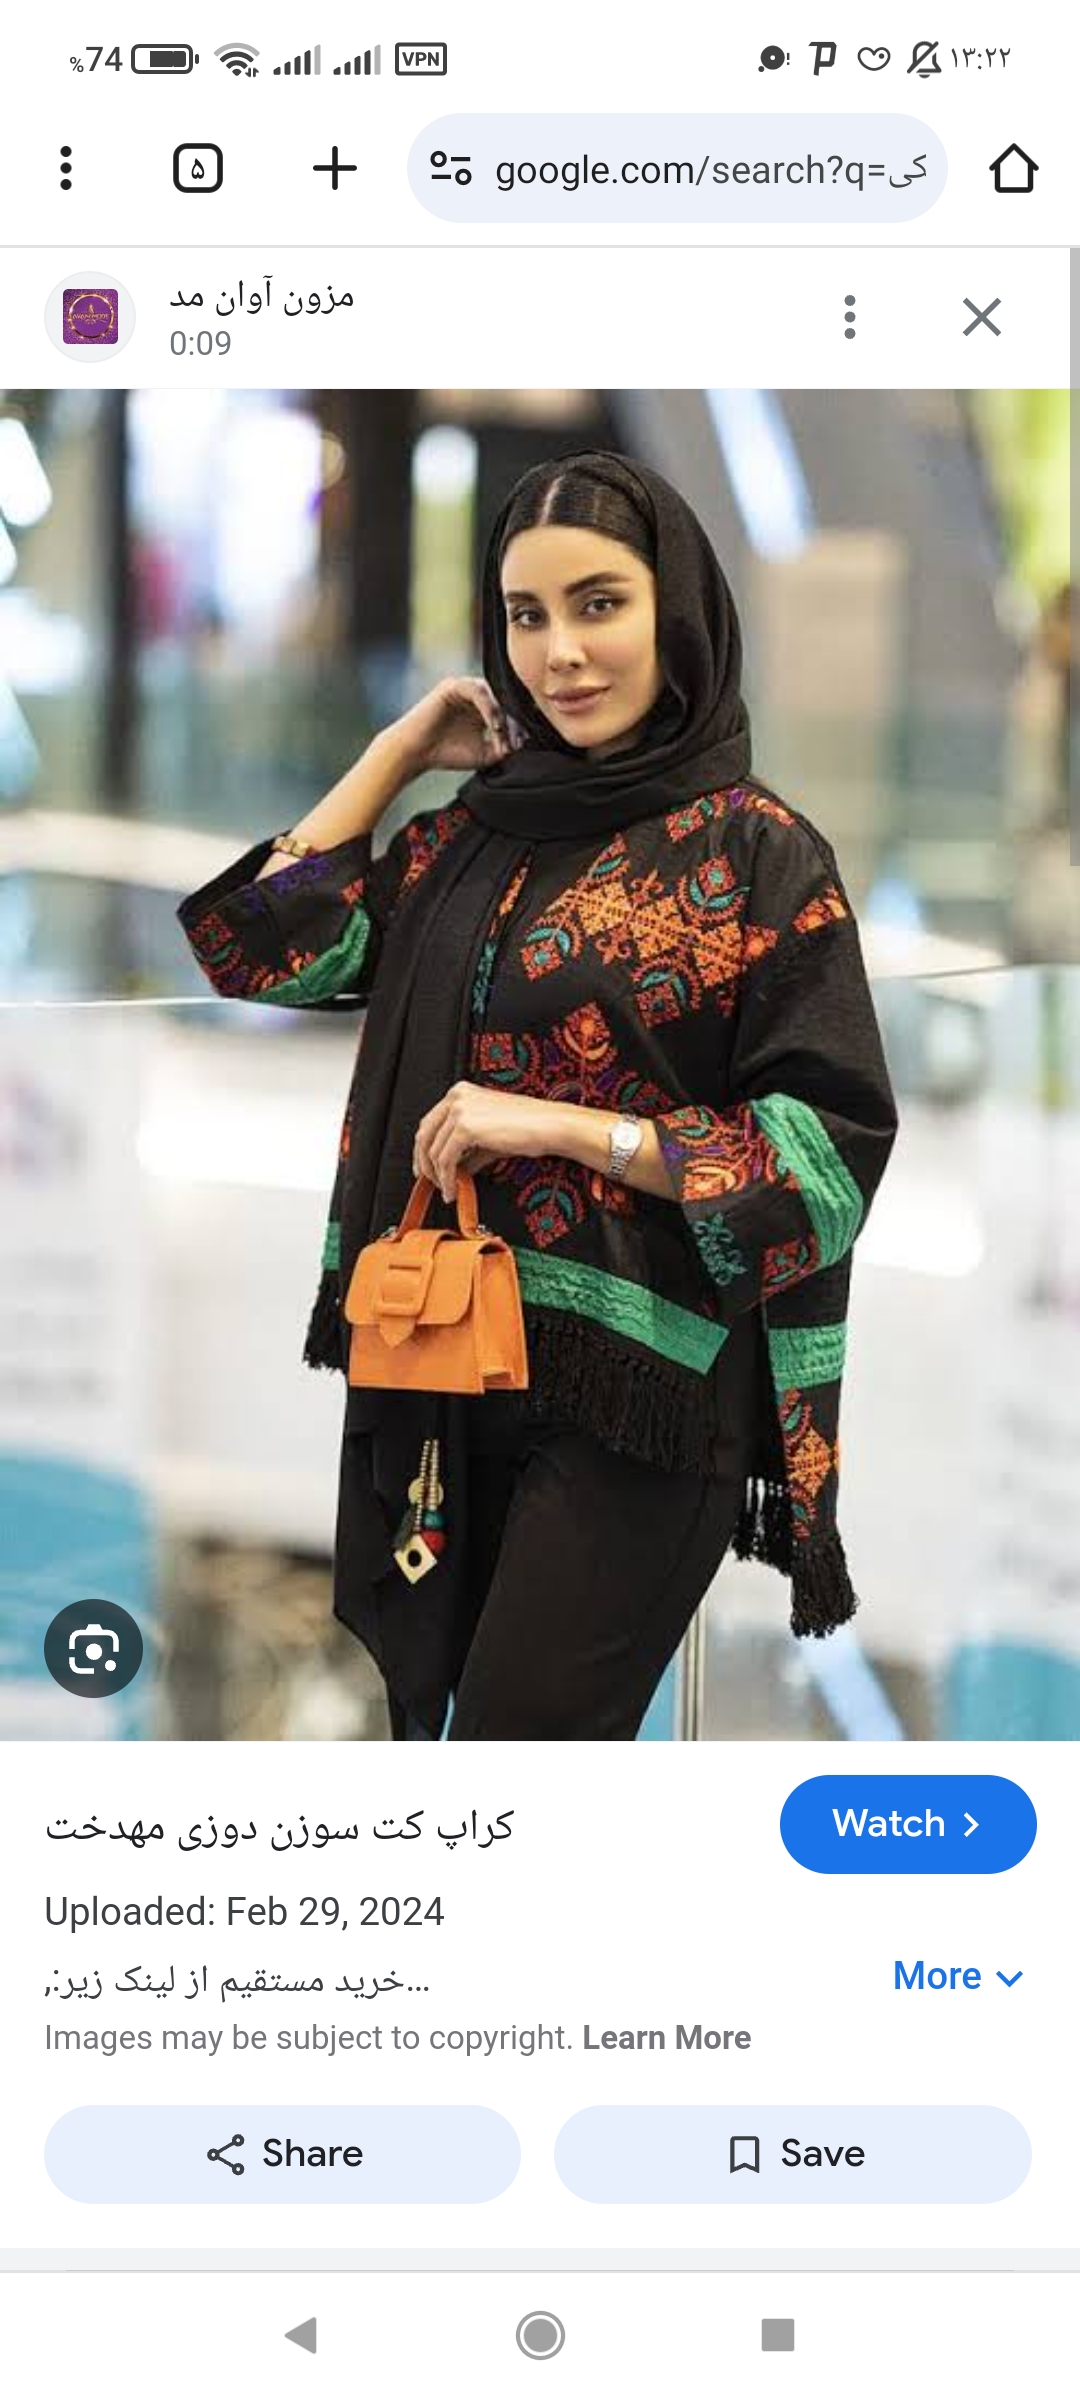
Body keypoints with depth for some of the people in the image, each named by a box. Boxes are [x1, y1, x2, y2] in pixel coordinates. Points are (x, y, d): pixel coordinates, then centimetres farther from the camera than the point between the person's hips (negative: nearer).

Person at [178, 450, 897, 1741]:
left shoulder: (761, 855, -8)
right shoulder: (473, 835, 10)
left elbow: (836, 1145, -12)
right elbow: (266, 949, 8)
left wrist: (565, 1126, -18)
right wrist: (400, 750, 7)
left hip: (638, 1392, -6)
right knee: (432, 1712, 12)